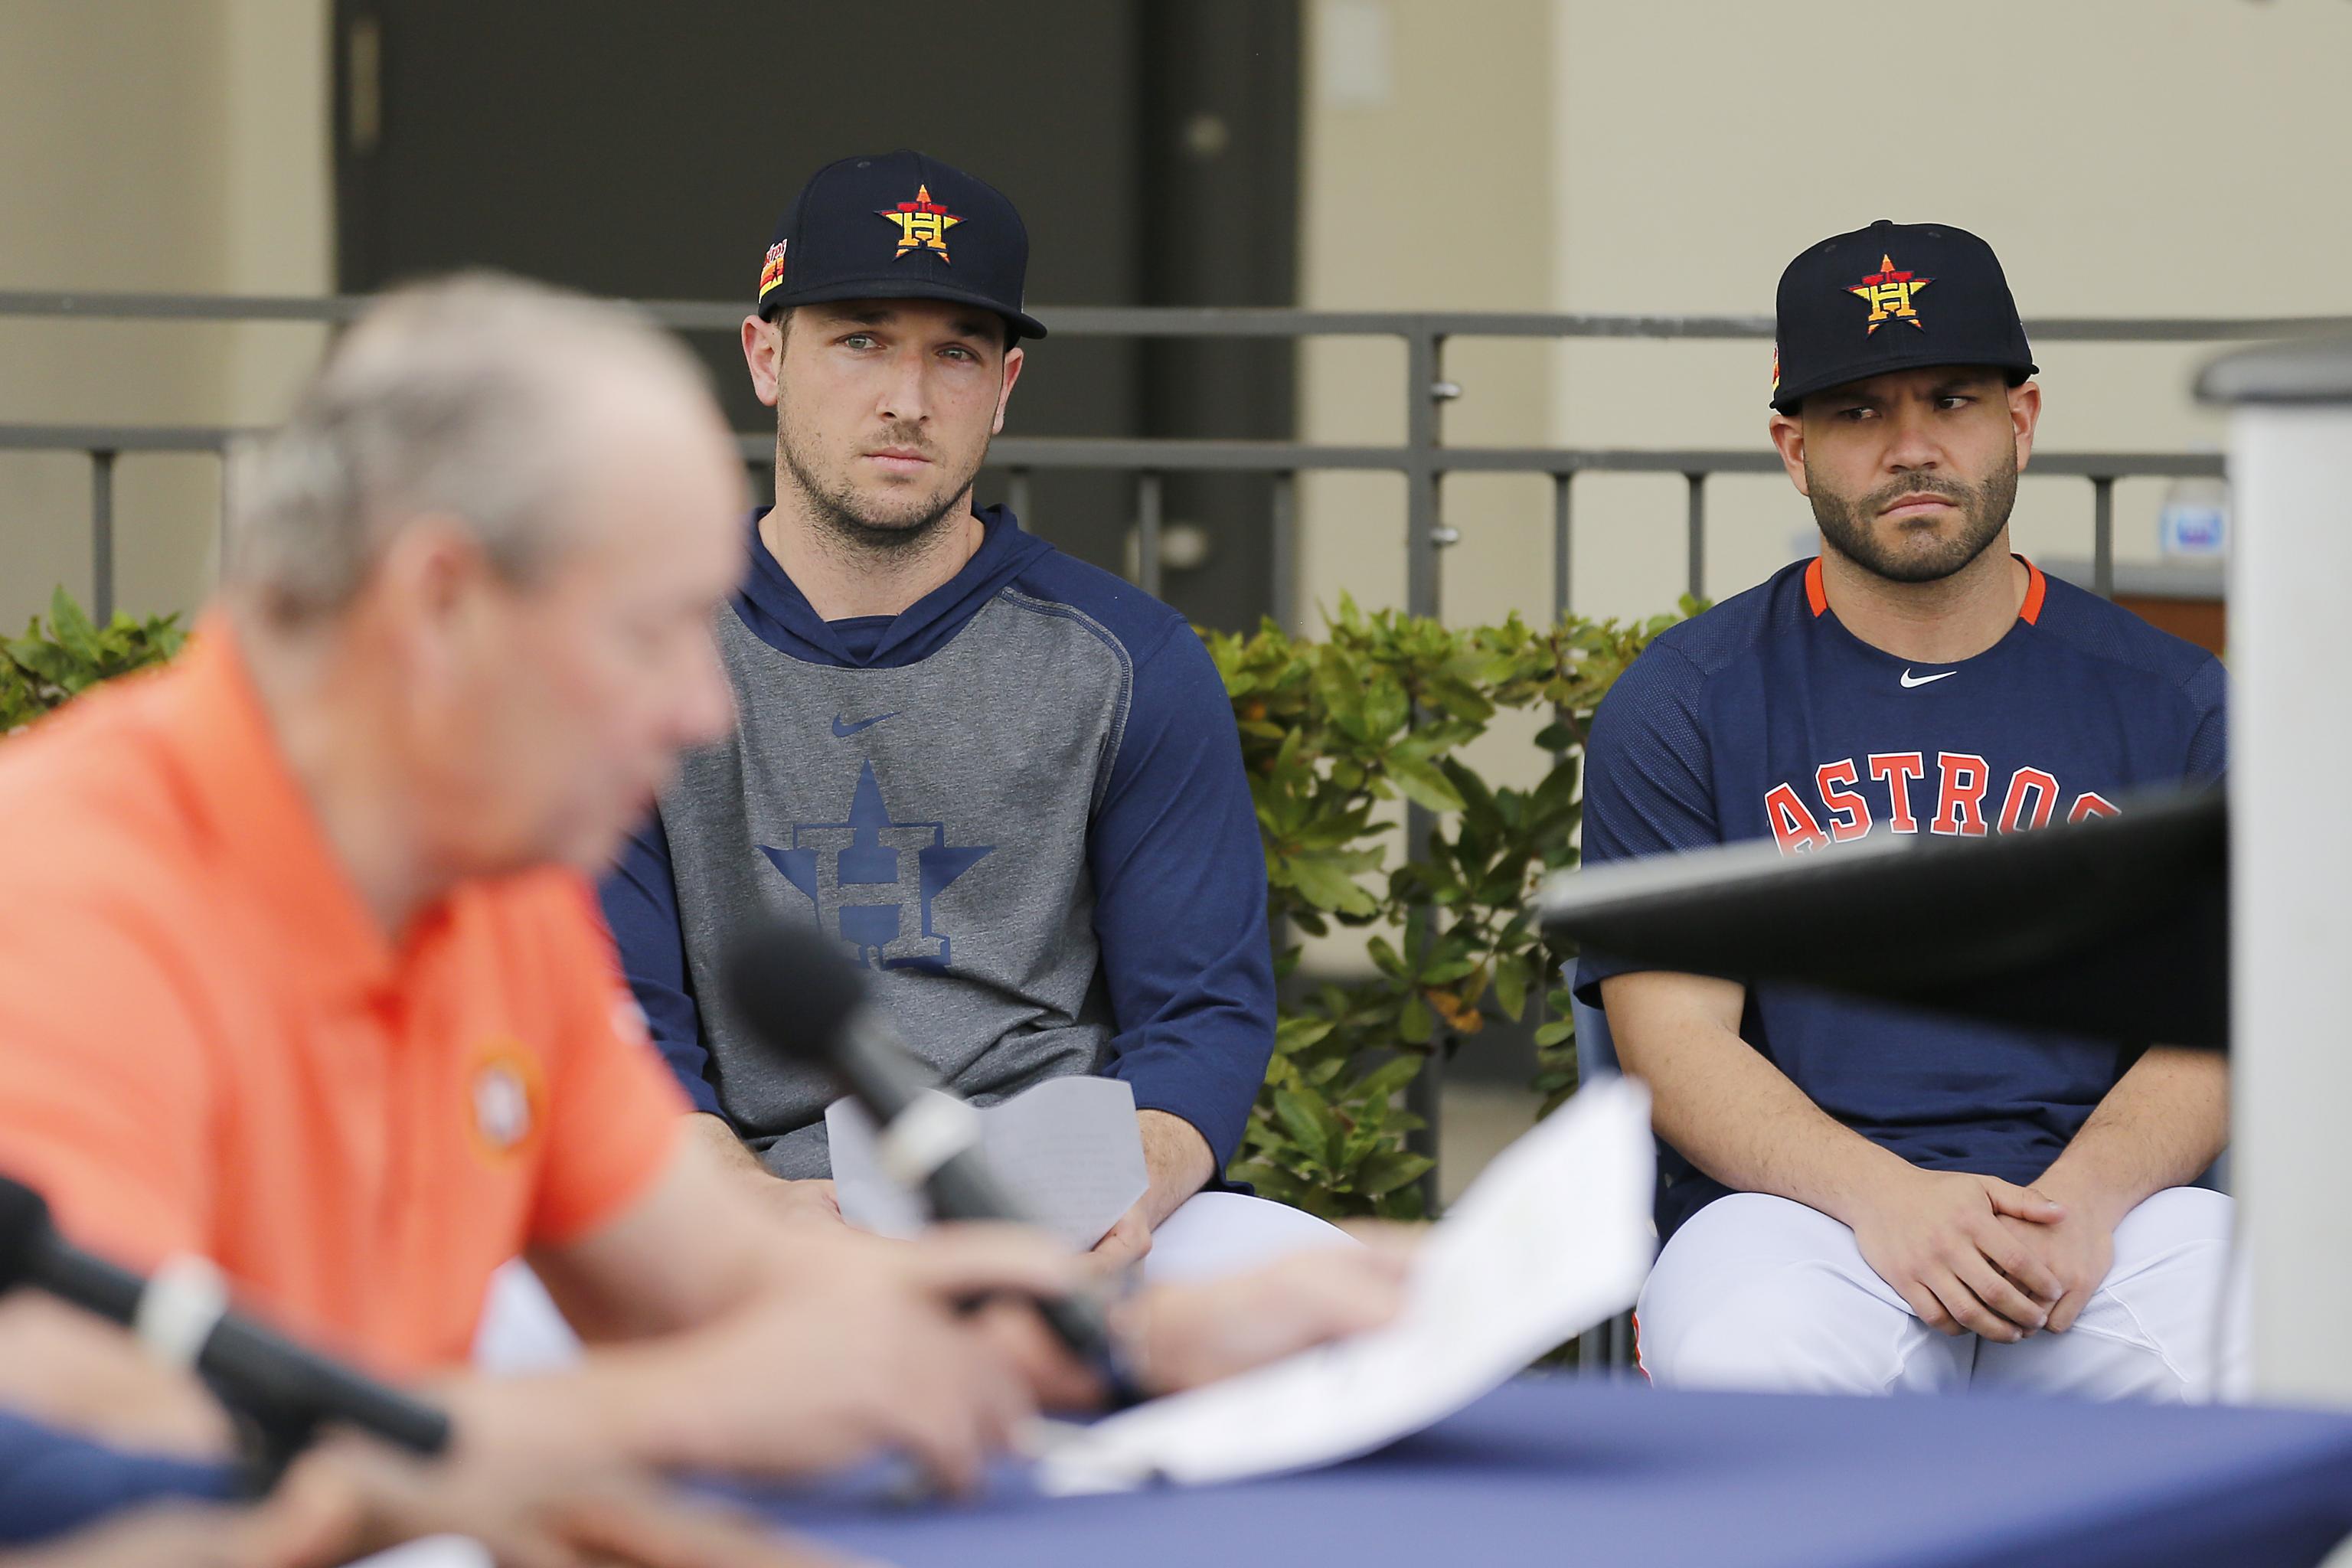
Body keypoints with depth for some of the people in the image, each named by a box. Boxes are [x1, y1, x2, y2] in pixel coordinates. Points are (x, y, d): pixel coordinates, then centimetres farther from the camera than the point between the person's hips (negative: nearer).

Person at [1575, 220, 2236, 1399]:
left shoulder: (2170, 702, 14)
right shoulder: (1681, 703, 10)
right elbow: (1676, 1034, 0)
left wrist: (2080, 1198, -18)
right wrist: (1887, 1198, -19)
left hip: (2105, 1207, 1)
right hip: (1798, 1211, -1)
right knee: (1745, 1368, -37)